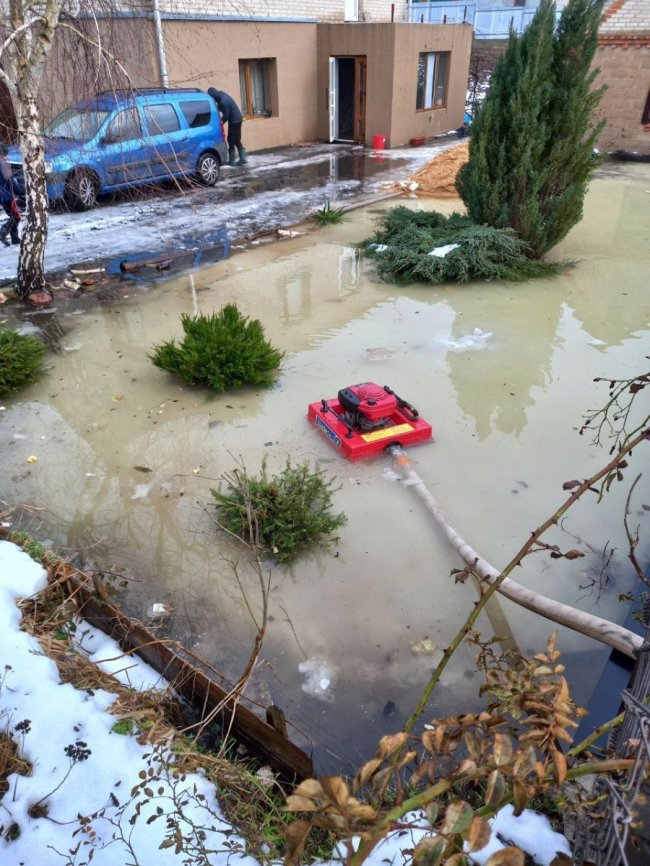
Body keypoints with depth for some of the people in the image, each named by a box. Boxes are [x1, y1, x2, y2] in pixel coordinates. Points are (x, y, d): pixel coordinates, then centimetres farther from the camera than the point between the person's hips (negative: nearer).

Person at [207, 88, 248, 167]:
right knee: (237, 140, 15)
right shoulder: (222, 95, 3)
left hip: (234, 121, -9)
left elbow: (226, 116, -20)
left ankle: (232, 161, 2)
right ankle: (243, 159, 18)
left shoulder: (224, 102, -27)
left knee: (231, 140, -2)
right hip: (237, 119, 9)